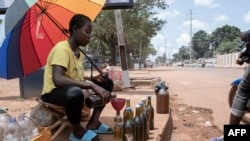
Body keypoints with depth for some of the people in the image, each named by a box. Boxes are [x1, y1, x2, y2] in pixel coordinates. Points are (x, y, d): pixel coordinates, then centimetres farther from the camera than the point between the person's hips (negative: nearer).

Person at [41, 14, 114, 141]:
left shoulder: (79, 52, 8)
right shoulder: (62, 48, -20)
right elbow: (58, 79, -34)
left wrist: (92, 79, -4)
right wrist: (91, 85, -34)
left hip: (71, 88, 9)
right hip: (54, 92, -9)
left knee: (106, 83, 7)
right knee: (75, 93, -43)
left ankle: (94, 122, 4)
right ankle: (77, 130, -14)